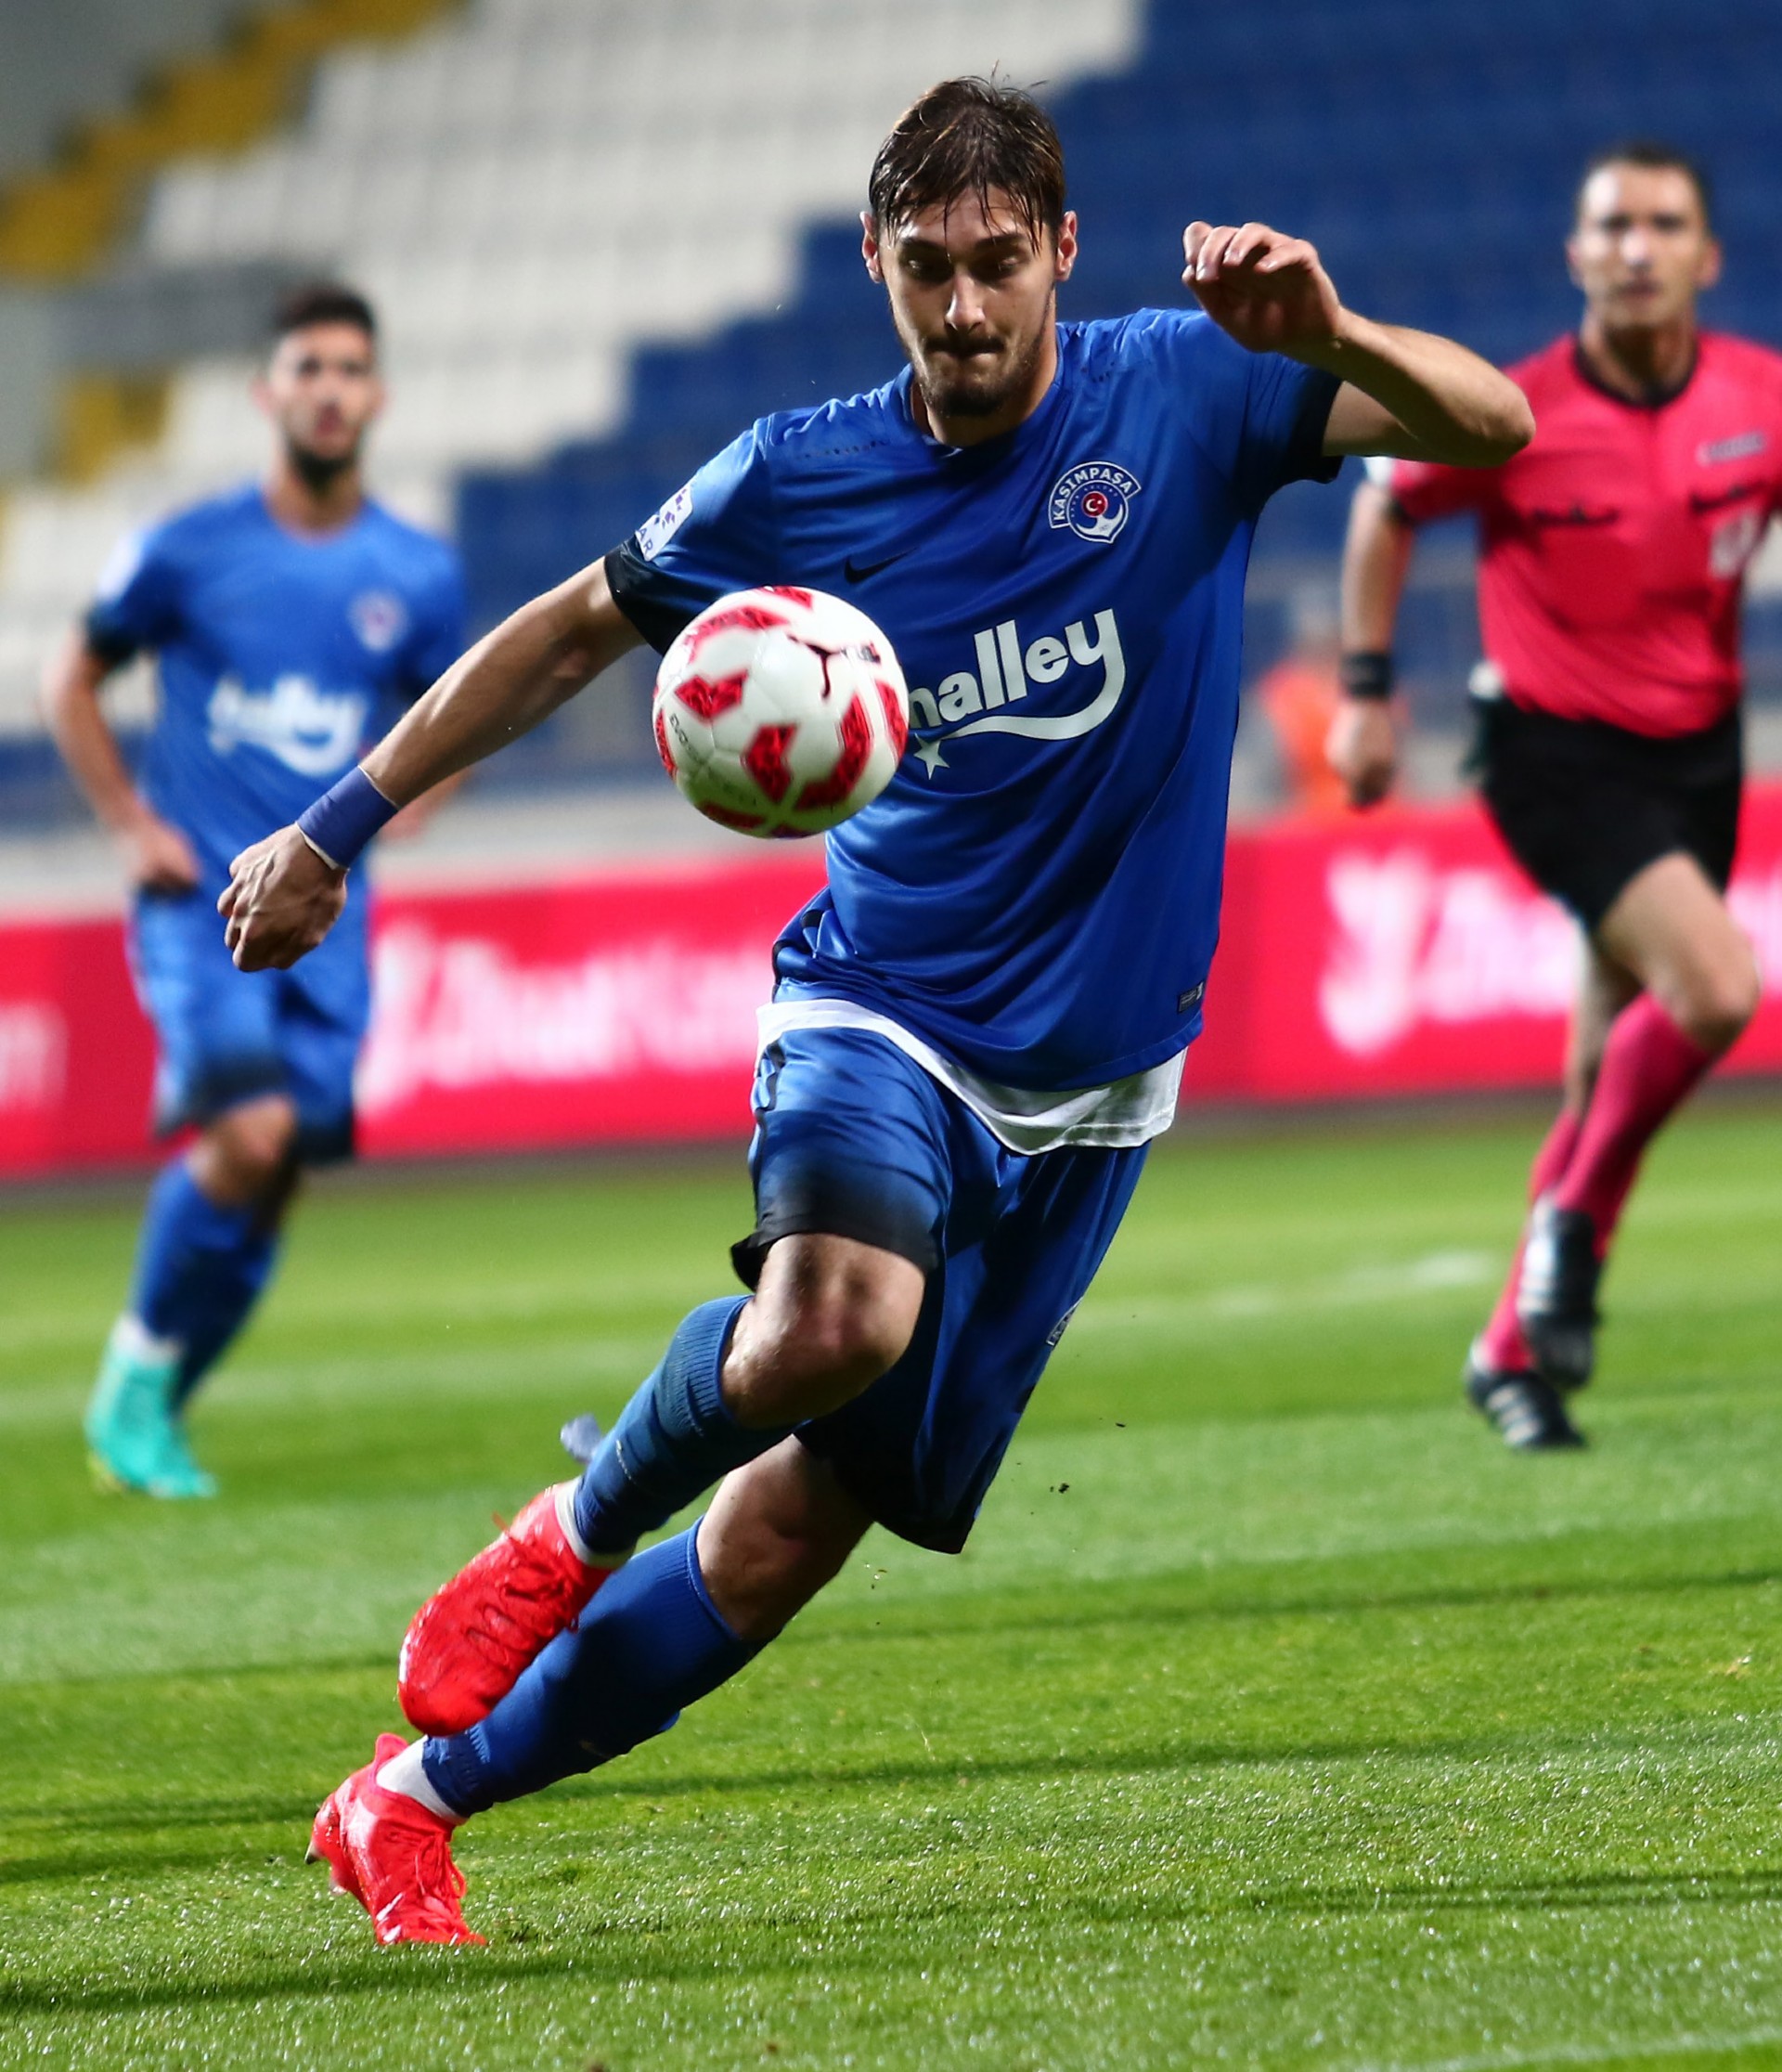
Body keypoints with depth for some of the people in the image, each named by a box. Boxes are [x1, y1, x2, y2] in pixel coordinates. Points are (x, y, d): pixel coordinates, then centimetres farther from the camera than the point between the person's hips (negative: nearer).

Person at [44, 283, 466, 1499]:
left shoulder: (419, 577, 4)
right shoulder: (189, 553, -3)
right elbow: (73, 684, 10)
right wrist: (134, 826, -2)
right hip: (201, 896, -3)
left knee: (274, 1185, -3)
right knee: (250, 1132, -24)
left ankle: (156, 1415, 16)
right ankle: (135, 1373, -4)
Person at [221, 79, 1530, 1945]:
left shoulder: (1184, 394, -4)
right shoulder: (798, 479, -1)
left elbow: (1491, 426, -13)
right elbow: (573, 632, 13)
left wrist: (1327, 334, -33)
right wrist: (337, 828, 12)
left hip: (1081, 1086, 1)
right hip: (877, 1009, -1)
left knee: (790, 1533, 2)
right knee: (835, 1320, -36)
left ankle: (412, 1796, 18)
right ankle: (580, 1527, -5)